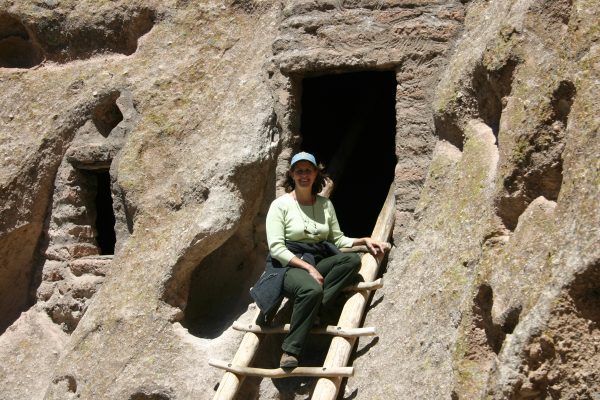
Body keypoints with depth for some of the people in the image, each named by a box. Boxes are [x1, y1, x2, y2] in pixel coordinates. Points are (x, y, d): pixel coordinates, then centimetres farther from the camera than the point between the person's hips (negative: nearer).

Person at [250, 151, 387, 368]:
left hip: (316, 263, 6)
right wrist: (308, 267, -21)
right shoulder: (281, 204, -5)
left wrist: (364, 240, -1)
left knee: (352, 259, -21)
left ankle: (315, 308, -30)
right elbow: (276, 248, -13)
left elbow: (338, 239, 16)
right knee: (312, 289, -38)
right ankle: (291, 351, -29)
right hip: (287, 266, -5)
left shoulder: (325, 204, 11)